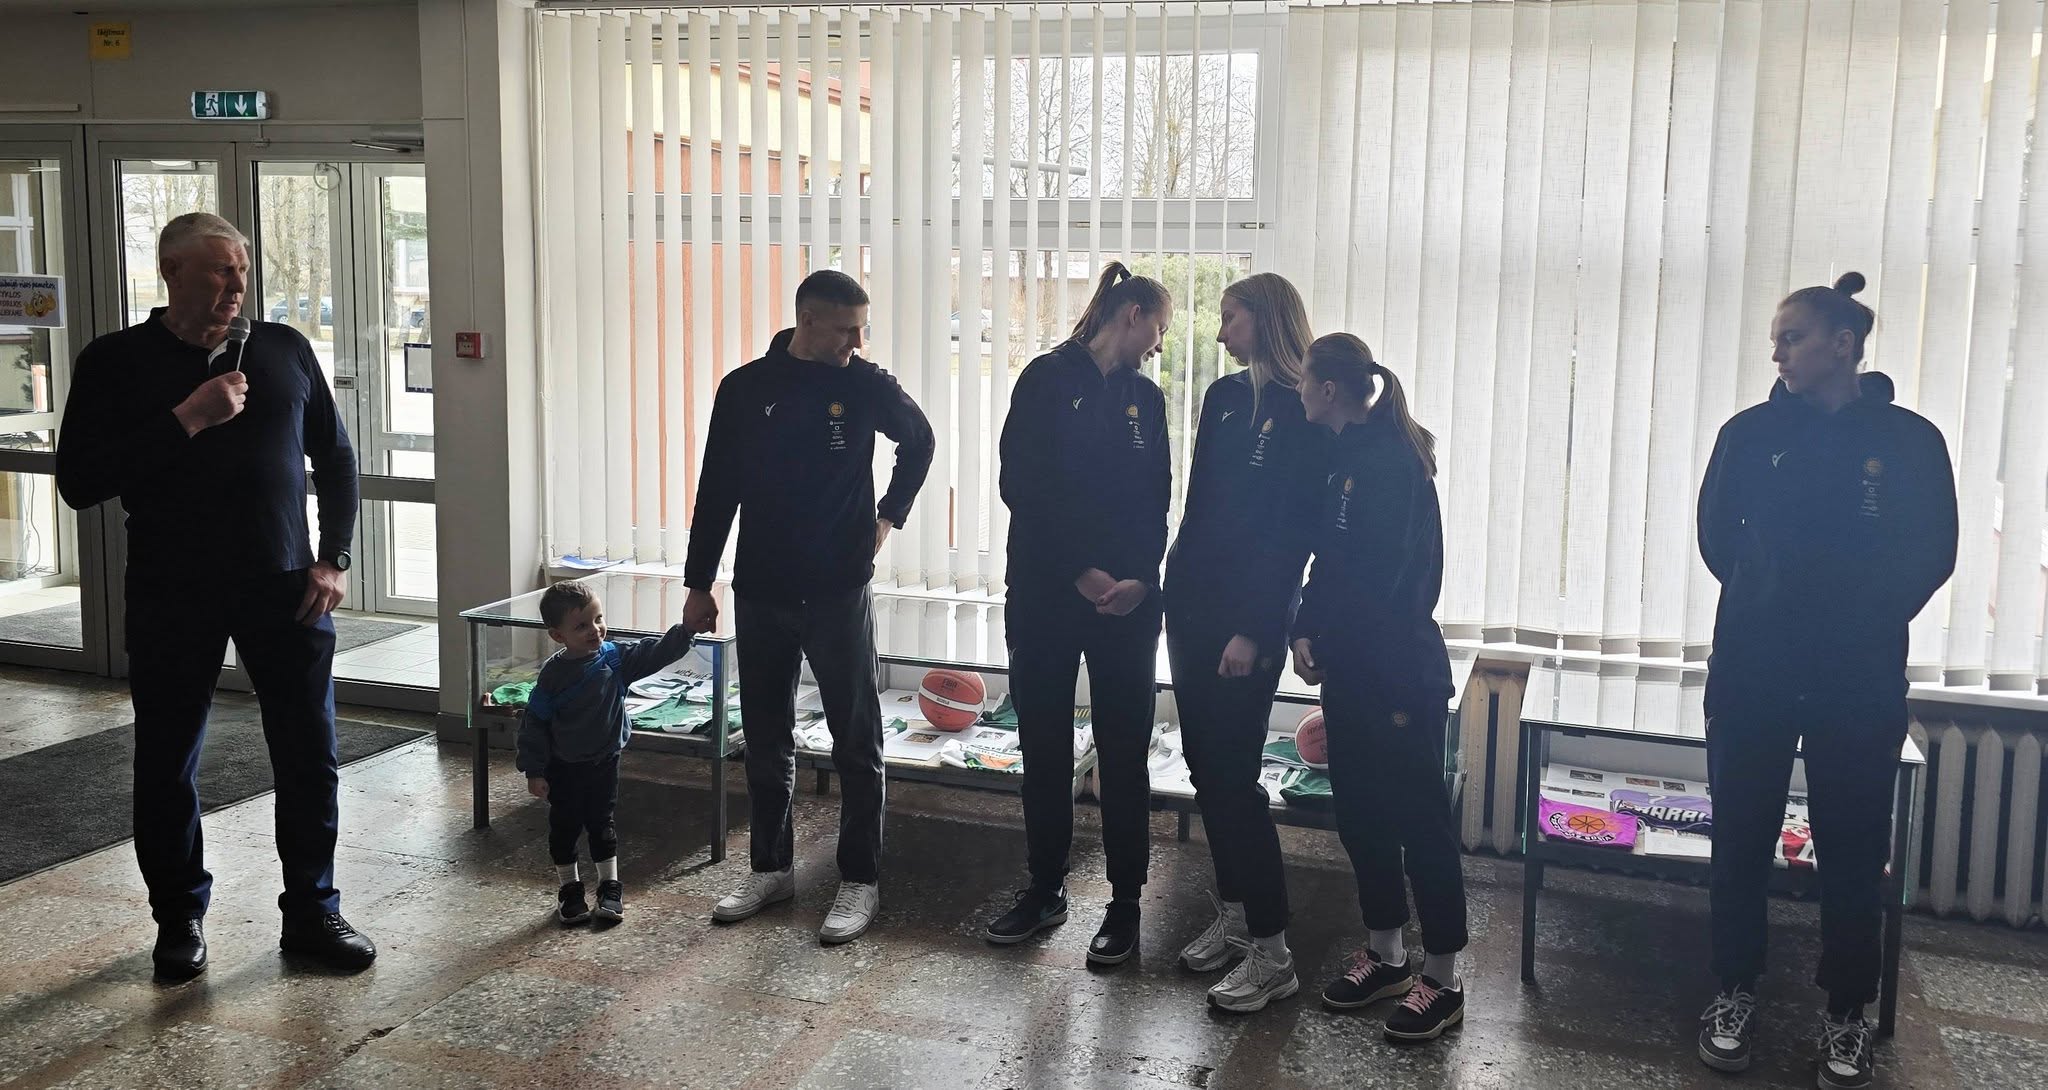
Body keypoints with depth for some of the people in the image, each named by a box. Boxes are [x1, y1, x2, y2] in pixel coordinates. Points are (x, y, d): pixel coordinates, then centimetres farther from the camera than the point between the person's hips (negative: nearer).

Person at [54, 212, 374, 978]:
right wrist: (186, 420, -18)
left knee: (309, 756, 4)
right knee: (167, 763, 8)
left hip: (285, 589, 2)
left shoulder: (283, 350, 5)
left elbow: (335, 458, 13)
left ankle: (312, 912, 18)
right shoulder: (116, 362, -2)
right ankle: (180, 916, 25)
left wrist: (334, 559, 4)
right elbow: (79, 482, -11)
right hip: (171, 597, -1)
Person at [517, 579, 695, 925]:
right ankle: (570, 890, 25)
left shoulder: (616, 659, -10)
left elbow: (657, 652, -17)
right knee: (564, 827, 9)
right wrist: (534, 771, -11)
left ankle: (610, 888, 23)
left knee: (602, 824, 12)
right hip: (563, 767, -2)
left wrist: (685, 628, -34)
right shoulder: (554, 673, -17)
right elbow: (534, 723, -11)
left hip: (604, 762, 2)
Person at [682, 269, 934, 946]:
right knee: (766, 739, 11)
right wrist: (699, 584, 6)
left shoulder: (866, 386, -3)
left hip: (839, 592, -2)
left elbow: (919, 440, 16)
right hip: (760, 592, 2)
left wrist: (889, 516, 8)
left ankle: (861, 881, 10)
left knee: (857, 742, 1)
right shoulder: (745, 389, 0)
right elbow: (717, 490, 5)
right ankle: (771, 868, 25)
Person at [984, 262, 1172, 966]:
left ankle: (1125, 903, 13)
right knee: (1044, 748, 8)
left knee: (1123, 751, 4)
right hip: (1046, 593, -2)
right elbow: (1021, 484, -9)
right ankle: (1045, 890, 22)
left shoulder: (1145, 396, 11)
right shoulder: (1050, 379, -2)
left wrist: (1140, 578, -10)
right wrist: (1080, 571, -14)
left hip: (1128, 599, 3)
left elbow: (1157, 499, 7)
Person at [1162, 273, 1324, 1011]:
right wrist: (1175, 581, 7)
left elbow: (1293, 534, -13)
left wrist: (1253, 629, -16)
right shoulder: (1225, 396, 10)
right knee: (1206, 767, 12)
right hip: (1192, 599, 7)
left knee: (1234, 775, -7)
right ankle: (1232, 913, 26)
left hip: (1249, 616, -7)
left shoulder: (1302, 414, -11)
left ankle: (1271, 951, 2)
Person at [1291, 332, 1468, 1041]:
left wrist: (1315, 630, -10)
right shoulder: (1350, 456, 11)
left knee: (1418, 816, 0)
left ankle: (1442, 980, 11)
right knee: (1358, 807, 14)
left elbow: (1375, 572, -21)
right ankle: (1384, 956, 28)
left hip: (1398, 667, -9)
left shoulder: (1390, 459, -16)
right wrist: (1309, 630, 0)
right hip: (1353, 665, 9)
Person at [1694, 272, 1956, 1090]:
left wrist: (1865, 619, 0)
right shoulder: (1751, 432, 2)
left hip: (1860, 677, -1)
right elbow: (1717, 535, 7)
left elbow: (1931, 555, 3)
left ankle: (1847, 1013, 19)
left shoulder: (1909, 441, 0)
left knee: (1852, 845, 5)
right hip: (1753, 669, 1)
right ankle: (1736, 992, 20)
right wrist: (1769, 604, 5)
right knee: (1742, 835, 6)